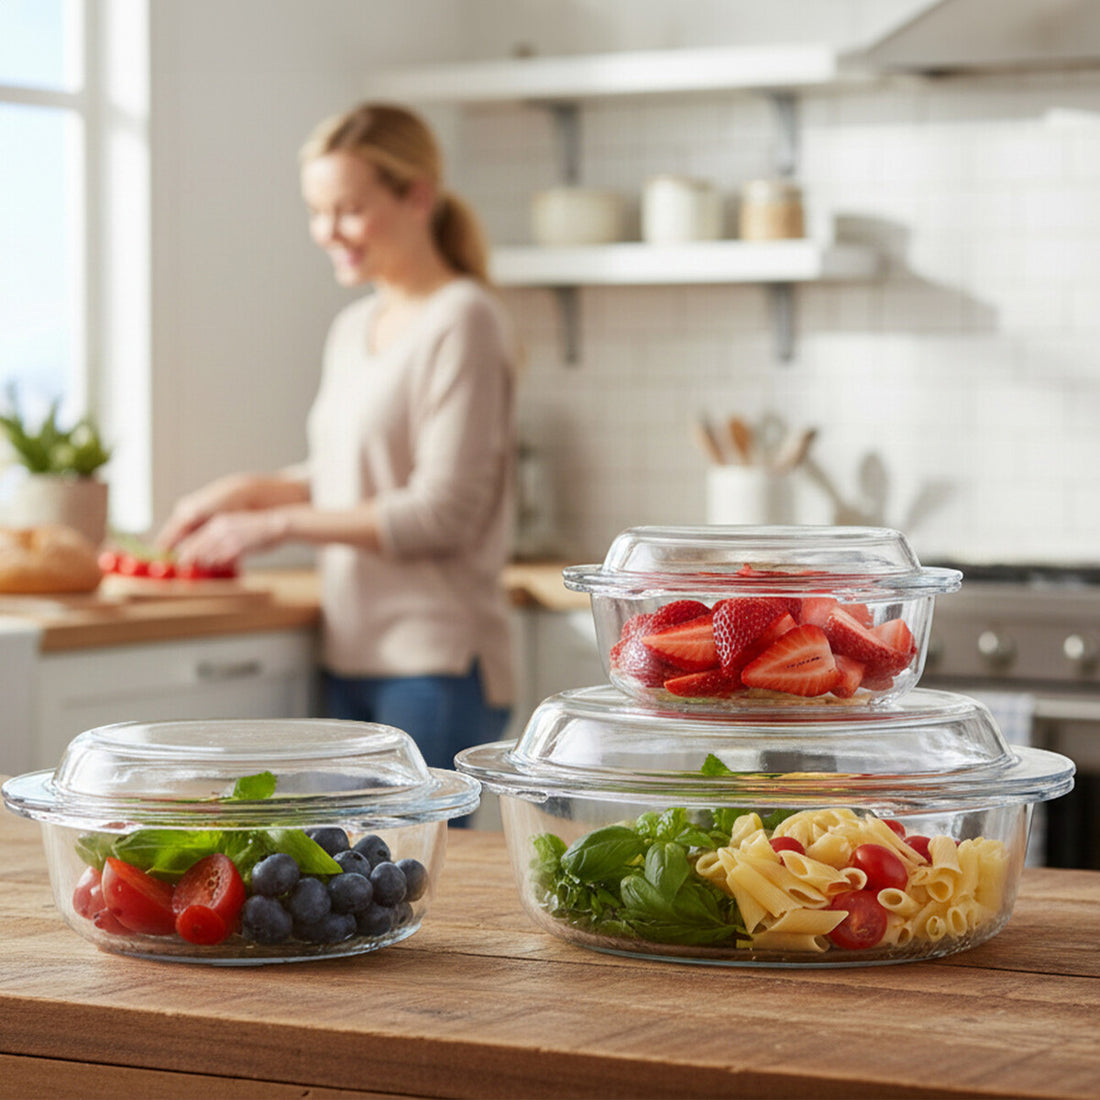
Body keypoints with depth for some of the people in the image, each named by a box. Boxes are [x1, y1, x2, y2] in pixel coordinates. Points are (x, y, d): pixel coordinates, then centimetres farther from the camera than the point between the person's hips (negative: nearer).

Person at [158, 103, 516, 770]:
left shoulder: (462, 322, -10)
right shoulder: (354, 329, 15)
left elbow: (441, 511, -14)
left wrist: (281, 524, -12)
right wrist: (252, 490, 9)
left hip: (436, 665, -8)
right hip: (351, 661, 8)